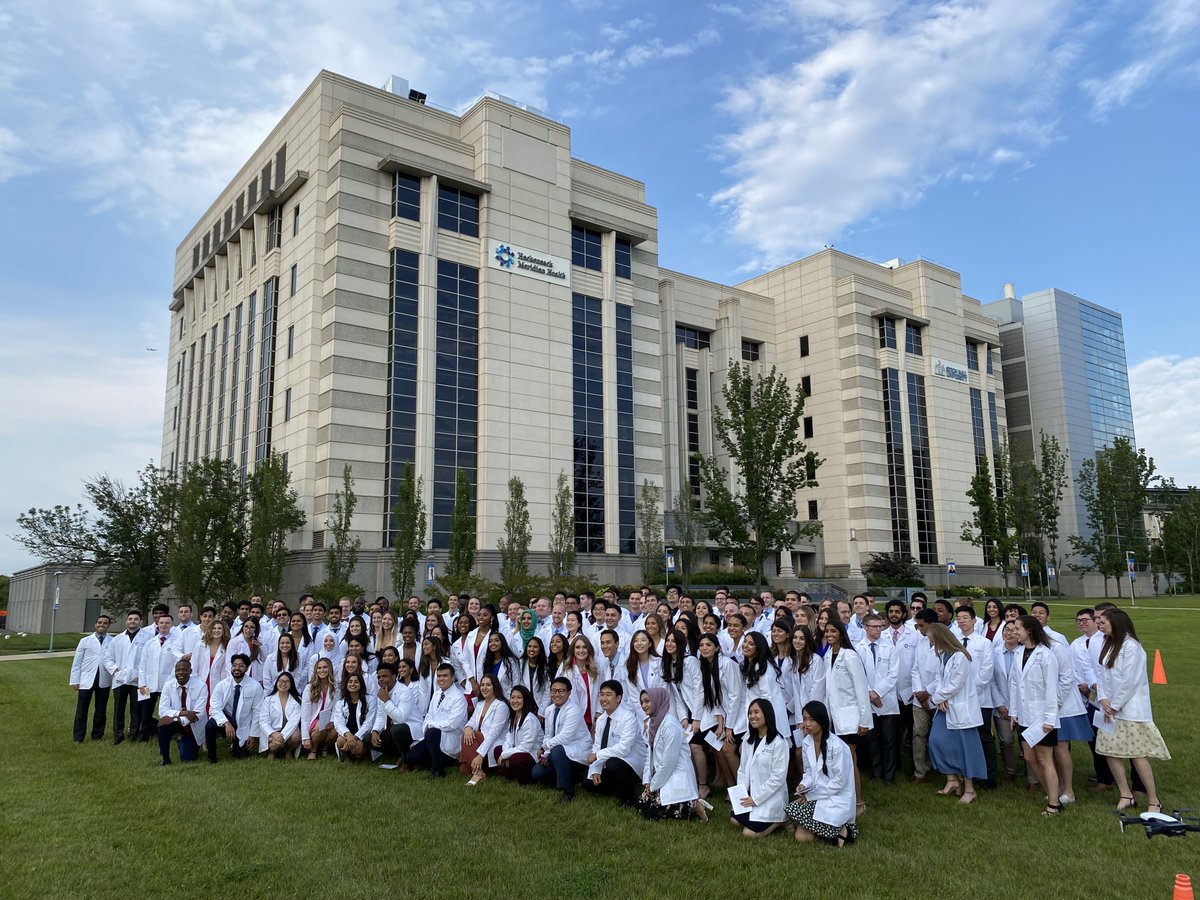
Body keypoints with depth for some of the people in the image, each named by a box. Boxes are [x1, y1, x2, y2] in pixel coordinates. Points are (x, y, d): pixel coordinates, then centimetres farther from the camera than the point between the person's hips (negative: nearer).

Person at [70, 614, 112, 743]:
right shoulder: (85, 641, 3)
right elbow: (76, 662, 5)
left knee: (101, 709, 10)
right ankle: (78, 737, 15)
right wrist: (74, 681, 1)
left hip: (104, 681, 0)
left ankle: (97, 735, 23)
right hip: (86, 680, 0)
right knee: (81, 709, 4)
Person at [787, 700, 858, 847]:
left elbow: (839, 782, -16)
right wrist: (804, 785, -11)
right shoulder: (807, 743, 0)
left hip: (837, 799, -6)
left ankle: (841, 830, -4)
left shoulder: (837, 747, -21)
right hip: (815, 795, 6)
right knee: (801, 836, -13)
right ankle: (837, 828, 9)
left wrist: (811, 795, -14)